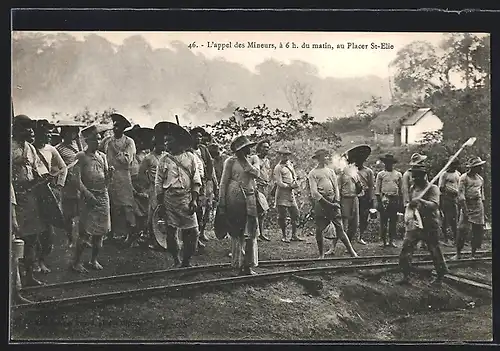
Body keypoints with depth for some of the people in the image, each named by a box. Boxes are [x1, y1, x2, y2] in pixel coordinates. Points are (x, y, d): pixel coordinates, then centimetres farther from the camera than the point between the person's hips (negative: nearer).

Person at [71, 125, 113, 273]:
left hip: (103, 195, 5)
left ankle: (94, 260, 19)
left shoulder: (102, 156, 13)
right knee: (86, 230, -8)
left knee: (100, 230, 7)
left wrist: (110, 175, -7)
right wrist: (87, 194, -19)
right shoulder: (81, 157, -3)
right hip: (89, 196, -5)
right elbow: (77, 179, -10)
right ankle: (76, 262, 1)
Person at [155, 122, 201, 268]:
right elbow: (158, 183, 7)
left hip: (186, 197, 0)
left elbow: (196, 181, 5)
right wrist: (160, 203, 1)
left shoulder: (190, 157, 5)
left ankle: (186, 260, 10)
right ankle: (176, 260, 19)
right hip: (169, 197, 0)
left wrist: (194, 200, -4)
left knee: (192, 231, -5)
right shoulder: (164, 159, 6)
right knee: (171, 231, 3)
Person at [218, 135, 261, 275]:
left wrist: (245, 160, -5)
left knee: (251, 232, 1)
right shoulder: (231, 161, 0)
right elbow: (224, 182, -1)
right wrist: (221, 203, -5)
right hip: (235, 198, -4)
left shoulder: (252, 160, 14)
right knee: (237, 232, 0)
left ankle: (248, 265, 6)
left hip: (250, 199, 4)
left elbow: (256, 173, -5)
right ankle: (239, 263, 9)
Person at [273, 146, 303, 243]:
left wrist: (295, 183, 3)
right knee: (282, 216, -1)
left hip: (291, 193, 7)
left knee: (295, 214, 7)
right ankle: (284, 236, 11)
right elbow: (279, 183, -14)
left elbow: (294, 176, 23)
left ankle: (294, 235, 15)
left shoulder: (290, 164, 13)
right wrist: (290, 186, -16)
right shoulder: (278, 168, -9)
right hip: (282, 194, -7)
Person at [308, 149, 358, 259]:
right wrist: (327, 203, -12)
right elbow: (314, 192, -7)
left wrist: (337, 202, -2)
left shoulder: (331, 171, 16)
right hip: (321, 202, -3)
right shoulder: (313, 173, 1)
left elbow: (336, 187, 12)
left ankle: (352, 252, 0)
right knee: (319, 230, 0)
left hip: (333, 201, 3)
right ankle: (321, 255, 11)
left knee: (339, 228, 0)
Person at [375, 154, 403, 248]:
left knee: (393, 221, 4)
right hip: (384, 199, -2)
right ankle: (384, 240, 4)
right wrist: (379, 201, -5)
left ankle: (392, 240, 9)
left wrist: (400, 201, 9)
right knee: (383, 220, -2)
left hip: (395, 199, 2)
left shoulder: (398, 174, 12)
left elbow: (400, 189, 14)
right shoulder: (381, 174, 5)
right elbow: (377, 189, 2)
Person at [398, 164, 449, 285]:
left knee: (435, 251, 6)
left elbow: (434, 205, -25)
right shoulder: (412, 189, 10)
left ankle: (440, 276, 25)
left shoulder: (433, 189, -9)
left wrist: (421, 201, -38)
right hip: (414, 224, 5)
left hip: (430, 226, -5)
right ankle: (406, 276, 4)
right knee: (406, 249, -4)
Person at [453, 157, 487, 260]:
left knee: (479, 230, 3)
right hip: (467, 205, -5)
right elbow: (461, 196, -10)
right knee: (463, 230, -11)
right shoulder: (463, 178, -5)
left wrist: (483, 210, 15)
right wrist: (465, 210, -16)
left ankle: (473, 253, 14)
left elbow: (482, 195, 19)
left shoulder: (480, 179, 12)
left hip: (478, 205, 5)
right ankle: (458, 253, 0)